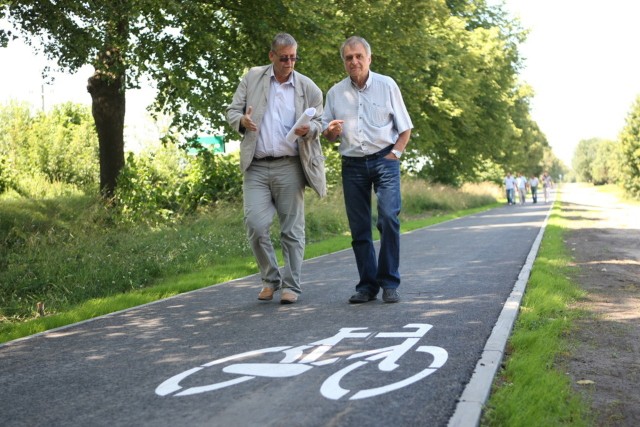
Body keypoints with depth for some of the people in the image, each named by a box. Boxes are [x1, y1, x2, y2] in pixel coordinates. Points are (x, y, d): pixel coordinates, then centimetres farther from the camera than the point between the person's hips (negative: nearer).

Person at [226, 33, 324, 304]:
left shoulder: (308, 88, 7)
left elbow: (318, 124, 10)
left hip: (289, 167, 0)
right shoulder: (252, 78, 8)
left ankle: (291, 286, 12)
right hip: (256, 167, 1)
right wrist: (242, 121, -15)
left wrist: (308, 129, -15)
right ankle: (270, 279, 13)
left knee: (292, 229, 2)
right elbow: (232, 111, 9)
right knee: (255, 225, -8)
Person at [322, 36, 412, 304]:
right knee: (359, 227, 2)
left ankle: (389, 283, -7)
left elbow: (405, 128, 8)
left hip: (384, 159, -3)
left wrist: (395, 153, -7)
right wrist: (332, 130, -8)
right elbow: (328, 135, 15)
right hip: (352, 164, 3)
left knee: (389, 217, -17)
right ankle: (367, 285, 11)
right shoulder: (335, 93, 9)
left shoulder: (387, 85, 3)